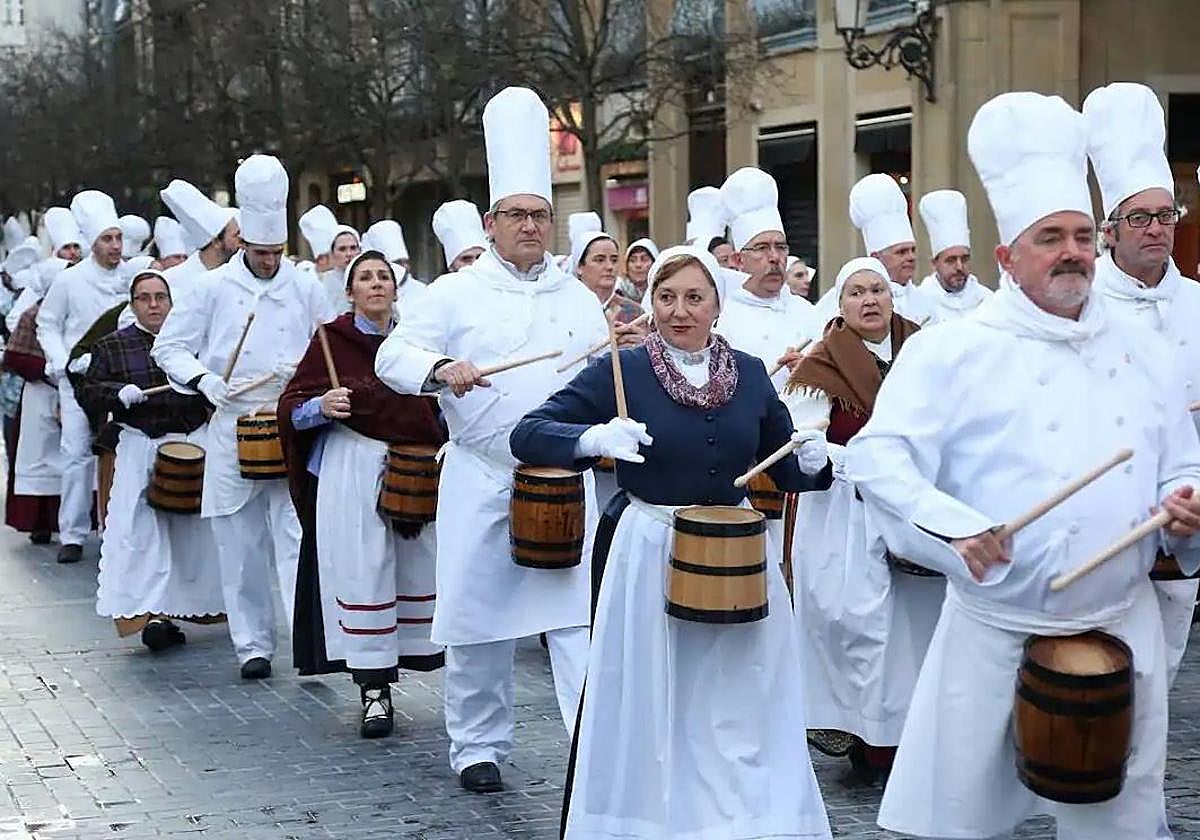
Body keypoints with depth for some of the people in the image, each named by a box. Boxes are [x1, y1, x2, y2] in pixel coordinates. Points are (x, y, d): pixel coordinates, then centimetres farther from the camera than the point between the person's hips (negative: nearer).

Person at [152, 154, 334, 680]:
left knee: (296, 535, -11)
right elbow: (169, 347, 6)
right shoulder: (214, 288, 4)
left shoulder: (305, 289, 7)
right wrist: (205, 381, -11)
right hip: (233, 428, 0)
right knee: (242, 546, 5)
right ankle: (252, 645, 14)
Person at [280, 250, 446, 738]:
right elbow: (292, 407, -1)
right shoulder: (333, 338, 2)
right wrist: (322, 407, -19)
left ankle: (382, 677, 17)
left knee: (417, 570, 2)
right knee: (363, 574, -6)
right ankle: (374, 691, 0)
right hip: (350, 470, -4)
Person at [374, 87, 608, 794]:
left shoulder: (579, 298, 12)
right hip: (481, 477, -1)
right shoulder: (458, 292, 3)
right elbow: (393, 357, -4)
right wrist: (439, 369, -23)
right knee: (480, 619, 7)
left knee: (580, 616, -7)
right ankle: (479, 746, 23)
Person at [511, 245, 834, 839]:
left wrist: (812, 463, -12)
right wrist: (593, 439, -31)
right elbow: (526, 435, -13)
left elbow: (784, 468, 11)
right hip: (648, 553, -3)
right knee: (648, 707, 5)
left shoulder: (750, 374, 3)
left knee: (738, 710, 11)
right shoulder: (620, 371, -8)